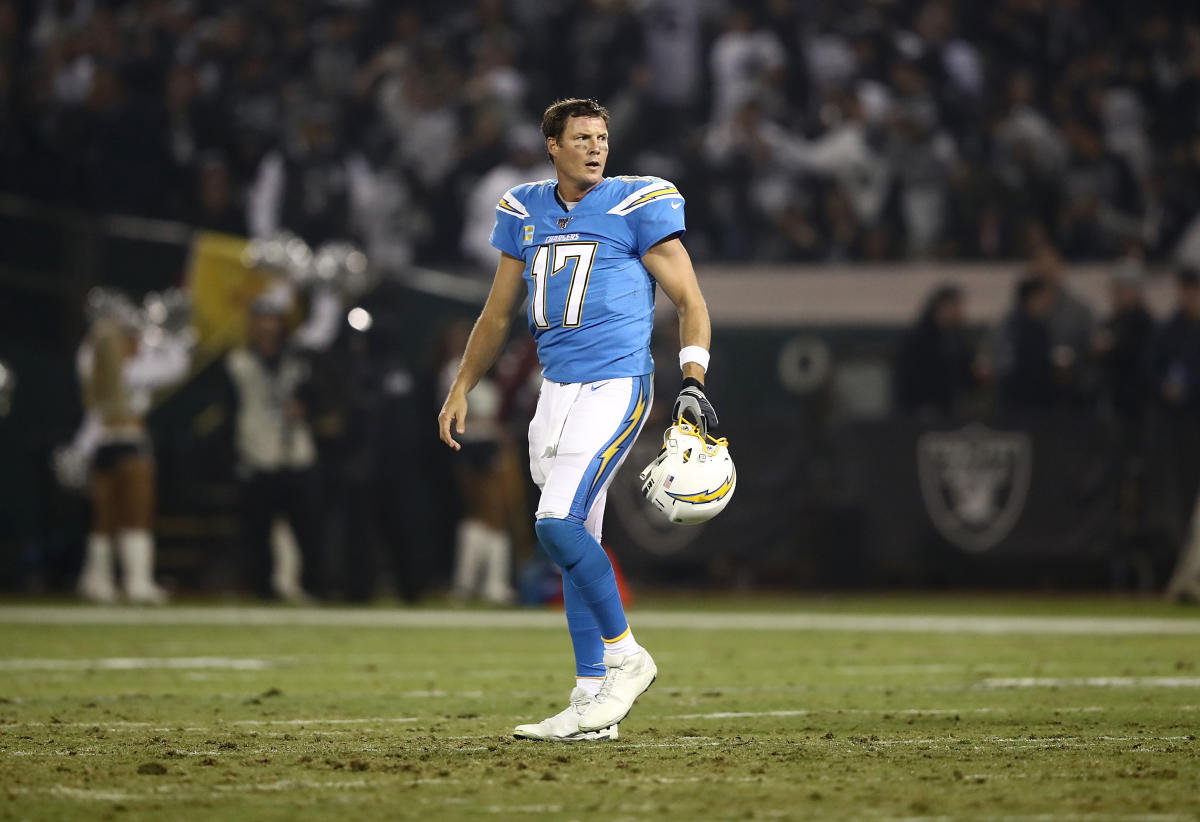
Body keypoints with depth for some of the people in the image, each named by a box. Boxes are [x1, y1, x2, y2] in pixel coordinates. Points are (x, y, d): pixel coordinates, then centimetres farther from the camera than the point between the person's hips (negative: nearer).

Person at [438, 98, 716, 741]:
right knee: (575, 542, 6)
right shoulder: (526, 213, 12)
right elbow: (497, 314, 23)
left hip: (616, 383, -6)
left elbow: (690, 302, -3)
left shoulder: (637, 207, -4)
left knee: (558, 524, -19)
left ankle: (625, 657, -3)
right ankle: (593, 702, 10)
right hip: (556, 390, 6)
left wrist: (694, 383, -16)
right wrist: (460, 391, 22)